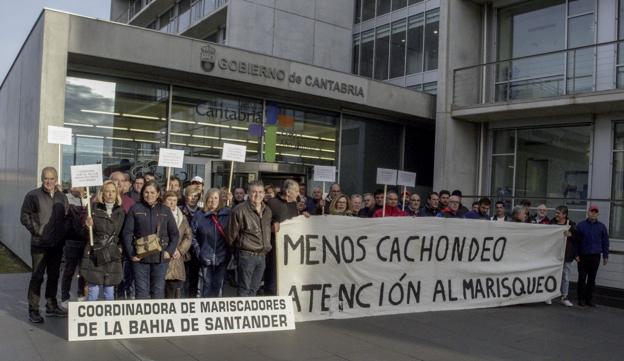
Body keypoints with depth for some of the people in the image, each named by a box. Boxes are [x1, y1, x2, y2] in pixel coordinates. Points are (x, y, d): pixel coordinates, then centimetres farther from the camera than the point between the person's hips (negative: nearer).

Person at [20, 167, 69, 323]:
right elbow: (25, 216, -6)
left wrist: (62, 233, 6)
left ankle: (51, 306, 26)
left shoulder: (62, 197, 9)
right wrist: (37, 231, -11)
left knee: (54, 275, 14)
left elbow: (67, 216, 17)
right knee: (37, 276, -1)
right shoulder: (33, 195, -6)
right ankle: (33, 310, 9)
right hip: (40, 244, -5)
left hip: (57, 244, 5)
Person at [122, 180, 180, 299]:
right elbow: (127, 233, 1)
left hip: (160, 257, 1)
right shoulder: (135, 209, 4)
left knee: (158, 290, 6)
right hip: (139, 257, -1)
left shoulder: (165, 210, 8)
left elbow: (175, 234, 9)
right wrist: (130, 253, -9)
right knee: (141, 290, 1)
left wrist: (170, 251, -4)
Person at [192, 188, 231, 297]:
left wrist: (229, 251, -2)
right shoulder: (199, 215, 1)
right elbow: (192, 235, 5)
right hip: (206, 258, 0)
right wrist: (198, 251, -1)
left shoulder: (228, 214, 1)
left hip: (222, 258, 1)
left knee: (218, 285, 9)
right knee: (207, 285, 6)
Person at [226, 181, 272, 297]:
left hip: (262, 256, 6)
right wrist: (238, 248, 8)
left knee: (254, 290, 13)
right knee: (244, 290, -2)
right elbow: (232, 234, -3)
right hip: (247, 255, -6)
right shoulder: (240, 210, -10)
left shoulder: (267, 211, 10)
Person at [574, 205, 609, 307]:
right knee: (582, 278, 1)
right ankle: (581, 299, 9)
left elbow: (605, 242, 10)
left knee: (592, 279, 7)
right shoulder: (581, 225, 1)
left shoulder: (601, 226, 7)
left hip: (595, 256, 2)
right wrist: (576, 254, -3)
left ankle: (589, 299, 14)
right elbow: (576, 241, 2)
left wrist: (605, 256, 6)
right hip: (583, 256, -1)